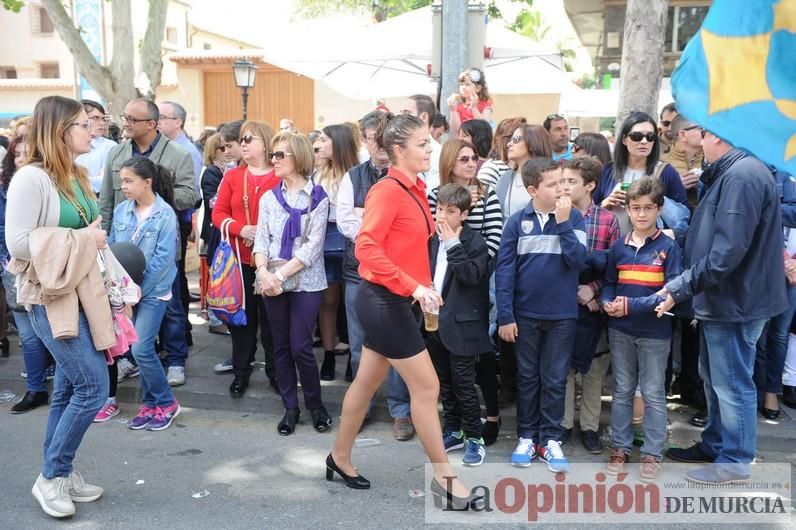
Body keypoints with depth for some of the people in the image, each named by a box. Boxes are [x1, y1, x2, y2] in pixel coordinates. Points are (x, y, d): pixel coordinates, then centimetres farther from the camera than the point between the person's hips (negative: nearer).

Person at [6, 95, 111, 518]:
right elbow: (17, 244, -19)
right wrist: (81, 238, -17)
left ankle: (59, 473, 26)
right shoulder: (31, 178, -15)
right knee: (93, 386, -9)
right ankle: (51, 477, 8)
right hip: (51, 297, -8)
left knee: (69, 388, 13)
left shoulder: (76, 177, 11)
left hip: (82, 293, 8)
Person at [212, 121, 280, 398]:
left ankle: (275, 371, 21)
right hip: (239, 258, 3)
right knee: (242, 315, 10)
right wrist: (240, 228, -14)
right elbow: (218, 213, 4)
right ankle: (241, 372, 22)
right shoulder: (232, 176, 7)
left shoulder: (281, 177, -5)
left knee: (271, 316, 6)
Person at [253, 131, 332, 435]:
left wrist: (281, 274, -16)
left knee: (300, 347, -7)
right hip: (273, 282, 4)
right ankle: (290, 408, 20)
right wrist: (263, 272, -14)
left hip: (305, 282, -4)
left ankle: (315, 404, 14)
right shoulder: (269, 197, 11)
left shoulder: (317, 197, -2)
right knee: (281, 347, 7)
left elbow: (313, 246, -10)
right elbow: (261, 240, 5)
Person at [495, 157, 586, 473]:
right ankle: (527, 436, 24)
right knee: (527, 377, 12)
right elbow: (504, 270, -6)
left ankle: (551, 439, 20)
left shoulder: (574, 218, -2)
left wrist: (563, 223, -18)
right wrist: (505, 316, -9)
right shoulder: (517, 222, -5)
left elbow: (578, 261, -13)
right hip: (526, 314, 0)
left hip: (562, 315, 0)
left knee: (555, 379, 8)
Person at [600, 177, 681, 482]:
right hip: (620, 330, 3)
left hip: (655, 332, -3)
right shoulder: (619, 247, 4)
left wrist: (632, 305, -20)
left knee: (653, 395, 7)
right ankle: (620, 447, 26)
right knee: (622, 391, 13)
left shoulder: (668, 247, -7)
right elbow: (608, 283, 10)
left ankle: (652, 454, 19)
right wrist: (607, 303, -12)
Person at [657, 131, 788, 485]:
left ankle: (734, 461, 17)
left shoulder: (741, 176, -22)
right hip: (722, 298, 10)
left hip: (734, 301, -10)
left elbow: (727, 252, -28)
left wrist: (680, 287, -23)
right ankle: (715, 444, 35)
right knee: (714, 378, 20)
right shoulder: (731, 173, 12)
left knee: (732, 383, 3)